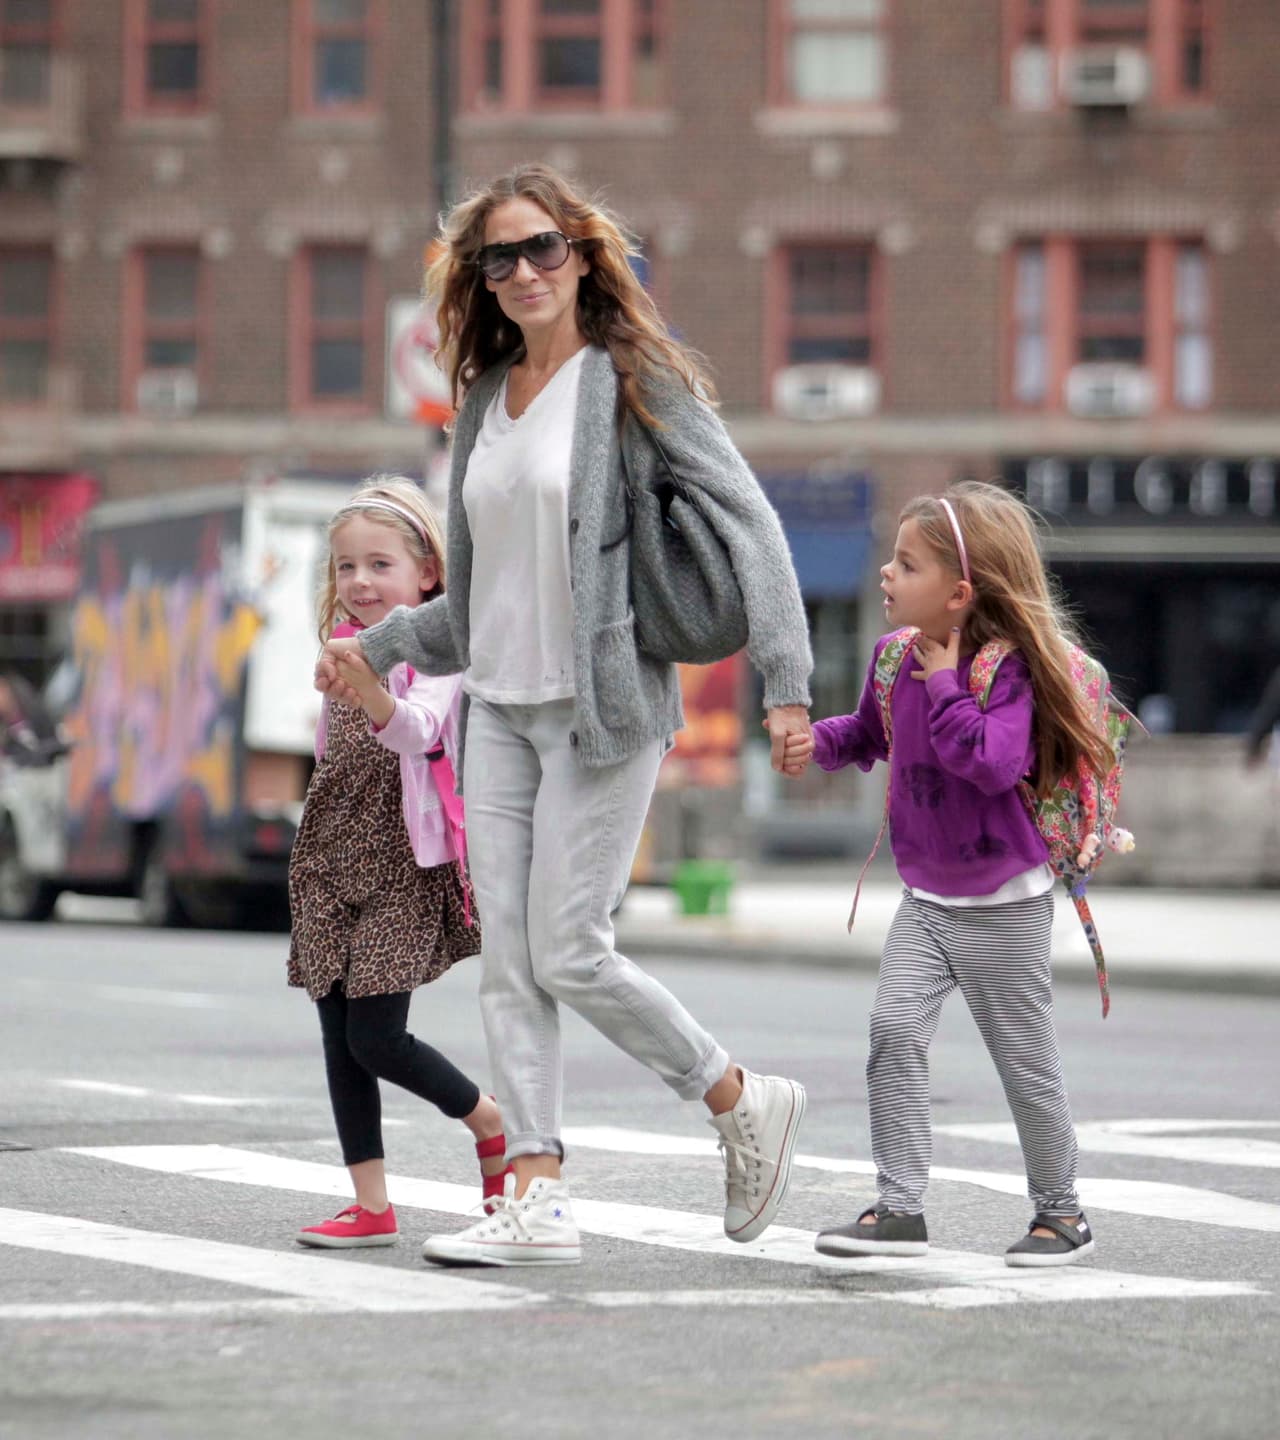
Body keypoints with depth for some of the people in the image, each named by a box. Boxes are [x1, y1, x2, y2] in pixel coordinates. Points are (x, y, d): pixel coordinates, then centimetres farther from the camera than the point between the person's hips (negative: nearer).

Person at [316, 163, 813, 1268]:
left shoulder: (633, 380, -5)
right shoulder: (487, 399, 14)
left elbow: (749, 523, -9)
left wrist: (786, 680, -17)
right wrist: (376, 648, 19)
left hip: (602, 705, -7)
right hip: (500, 709, 7)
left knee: (568, 954, -10)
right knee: (509, 961, -1)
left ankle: (744, 1102, 10)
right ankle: (538, 1198, 0)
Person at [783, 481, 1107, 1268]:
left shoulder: (1006, 667, -20)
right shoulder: (896, 656, 1)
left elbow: (995, 762, -34)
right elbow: (871, 731, 19)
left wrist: (944, 685, -29)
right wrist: (821, 741, 0)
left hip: (1003, 904, -6)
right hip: (926, 900, 6)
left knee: (1025, 1058, 5)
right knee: (895, 1030, -9)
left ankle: (1061, 1210, 22)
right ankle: (900, 1207, -4)